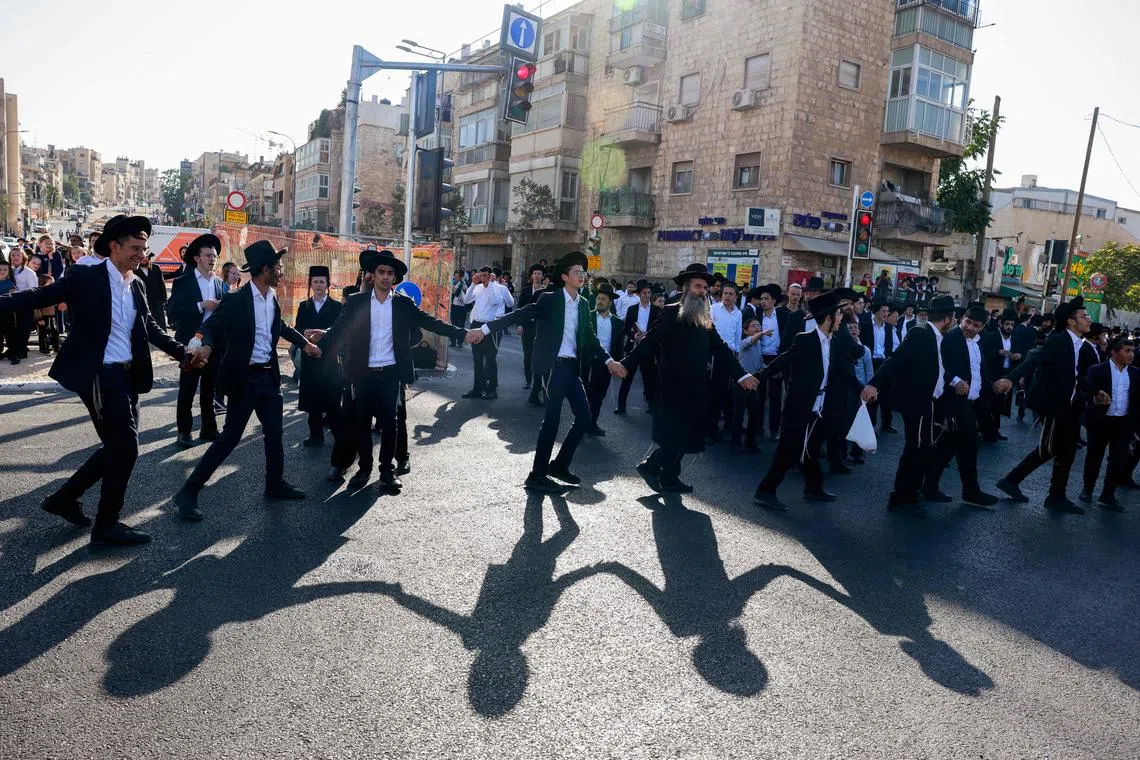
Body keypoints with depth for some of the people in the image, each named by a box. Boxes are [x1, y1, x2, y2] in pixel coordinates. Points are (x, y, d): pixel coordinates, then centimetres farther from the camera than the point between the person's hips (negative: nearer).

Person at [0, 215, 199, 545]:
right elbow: (39, 296, -9)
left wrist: (184, 352, 10)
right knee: (124, 446, -5)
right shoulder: (87, 278, -9)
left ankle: (65, 497, 33)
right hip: (100, 375, -8)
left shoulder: (136, 285, 10)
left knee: (119, 446, 15)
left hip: (127, 375, 8)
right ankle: (107, 524, 10)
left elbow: (150, 329, 17)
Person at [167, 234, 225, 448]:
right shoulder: (183, 282, -3)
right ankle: (184, 432, 8)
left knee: (210, 389, 11)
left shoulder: (219, 284, 11)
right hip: (191, 342, -4)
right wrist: (201, 306, -19)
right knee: (187, 390, 1)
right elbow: (173, 311, -12)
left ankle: (209, 429, 19)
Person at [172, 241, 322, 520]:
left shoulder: (272, 297, 7)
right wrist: (207, 346, -30)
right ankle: (189, 492, 6)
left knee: (274, 433, 13)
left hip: (269, 375, 7)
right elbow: (210, 326, -10)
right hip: (244, 377, -7)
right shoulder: (236, 300, -14)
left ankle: (275, 483, 31)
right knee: (230, 437, -4)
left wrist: (304, 343, 27)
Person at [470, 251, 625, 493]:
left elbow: (589, 337, 20)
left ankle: (559, 464, 23)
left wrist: (608, 360, 14)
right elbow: (519, 315, -10)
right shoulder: (550, 299, -6)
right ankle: (537, 475, 6)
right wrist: (485, 328, -16)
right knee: (552, 419, -5)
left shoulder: (583, 304, 12)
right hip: (555, 365, -7)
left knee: (584, 417, 8)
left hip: (573, 367, 7)